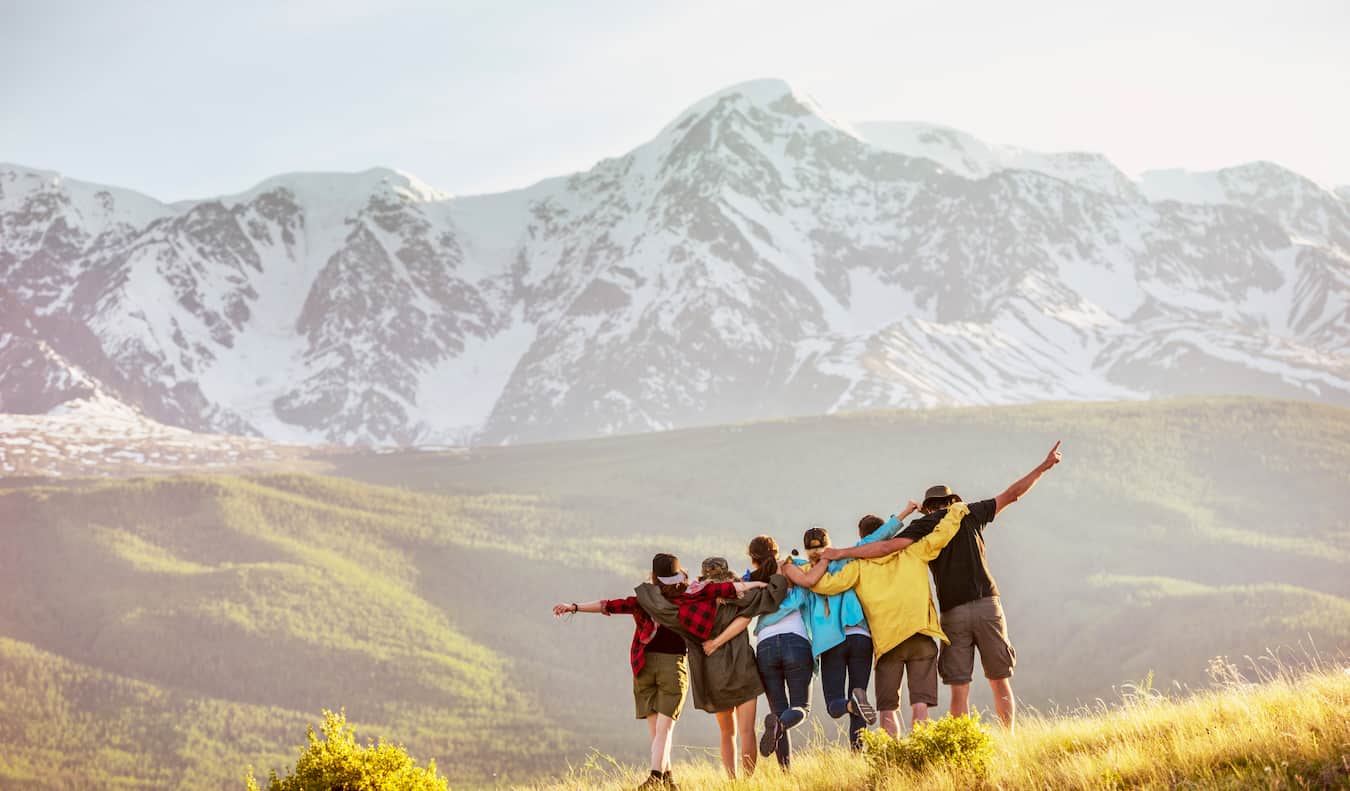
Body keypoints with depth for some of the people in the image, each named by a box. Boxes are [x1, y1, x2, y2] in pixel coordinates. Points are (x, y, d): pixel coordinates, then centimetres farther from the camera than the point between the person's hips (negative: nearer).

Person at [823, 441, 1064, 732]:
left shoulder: (923, 526, 6)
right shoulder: (970, 515, 11)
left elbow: (887, 547, -8)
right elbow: (1011, 494, 16)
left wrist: (842, 553, -3)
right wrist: (1044, 466, 26)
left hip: (953, 614, -1)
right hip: (987, 605, 1)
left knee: (959, 690, 1)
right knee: (1000, 684, 9)